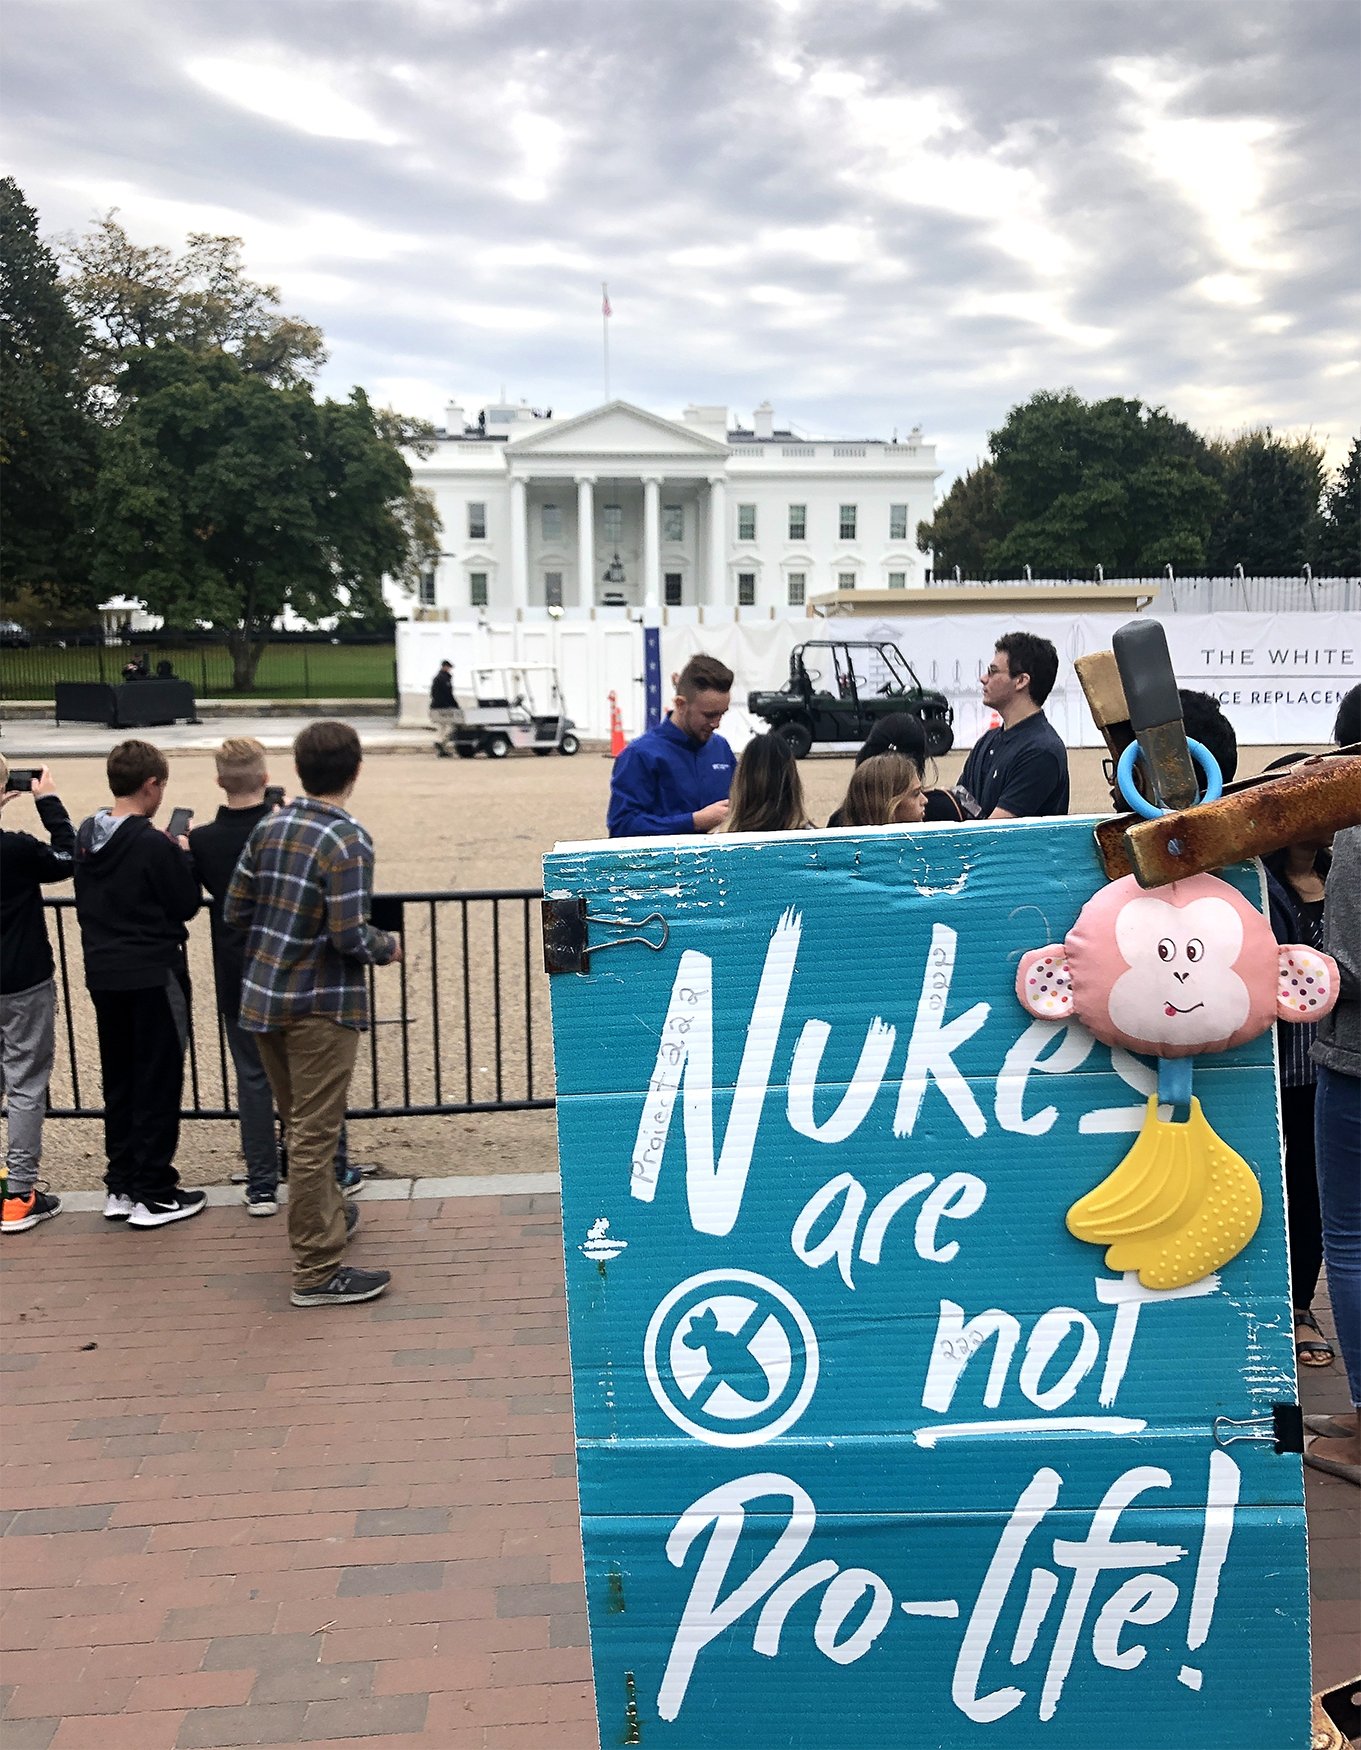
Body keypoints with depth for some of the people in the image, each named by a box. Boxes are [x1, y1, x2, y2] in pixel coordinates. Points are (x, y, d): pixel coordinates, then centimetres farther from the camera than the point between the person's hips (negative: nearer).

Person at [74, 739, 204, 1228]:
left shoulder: (87, 836, 4)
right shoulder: (154, 844, -18)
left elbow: (86, 899, 13)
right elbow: (186, 904, -12)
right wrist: (184, 857, 3)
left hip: (103, 975, 7)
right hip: (153, 975, -7)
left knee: (118, 1081, 16)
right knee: (158, 1083, 2)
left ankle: (120, 1186, 23)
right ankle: (152, 1193, 8)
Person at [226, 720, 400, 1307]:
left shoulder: (269, 828, 3)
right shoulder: (348, 840, -18)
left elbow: (234, 911, 7)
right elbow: (350, 937, -21)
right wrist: (388, 947, -2)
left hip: (262, 996, 7)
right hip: (320, 1005, -7)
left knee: (301, 1125, 22)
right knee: (315, 1136, 0)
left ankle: (327, 1214, 41)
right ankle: (317, 1272, 8)